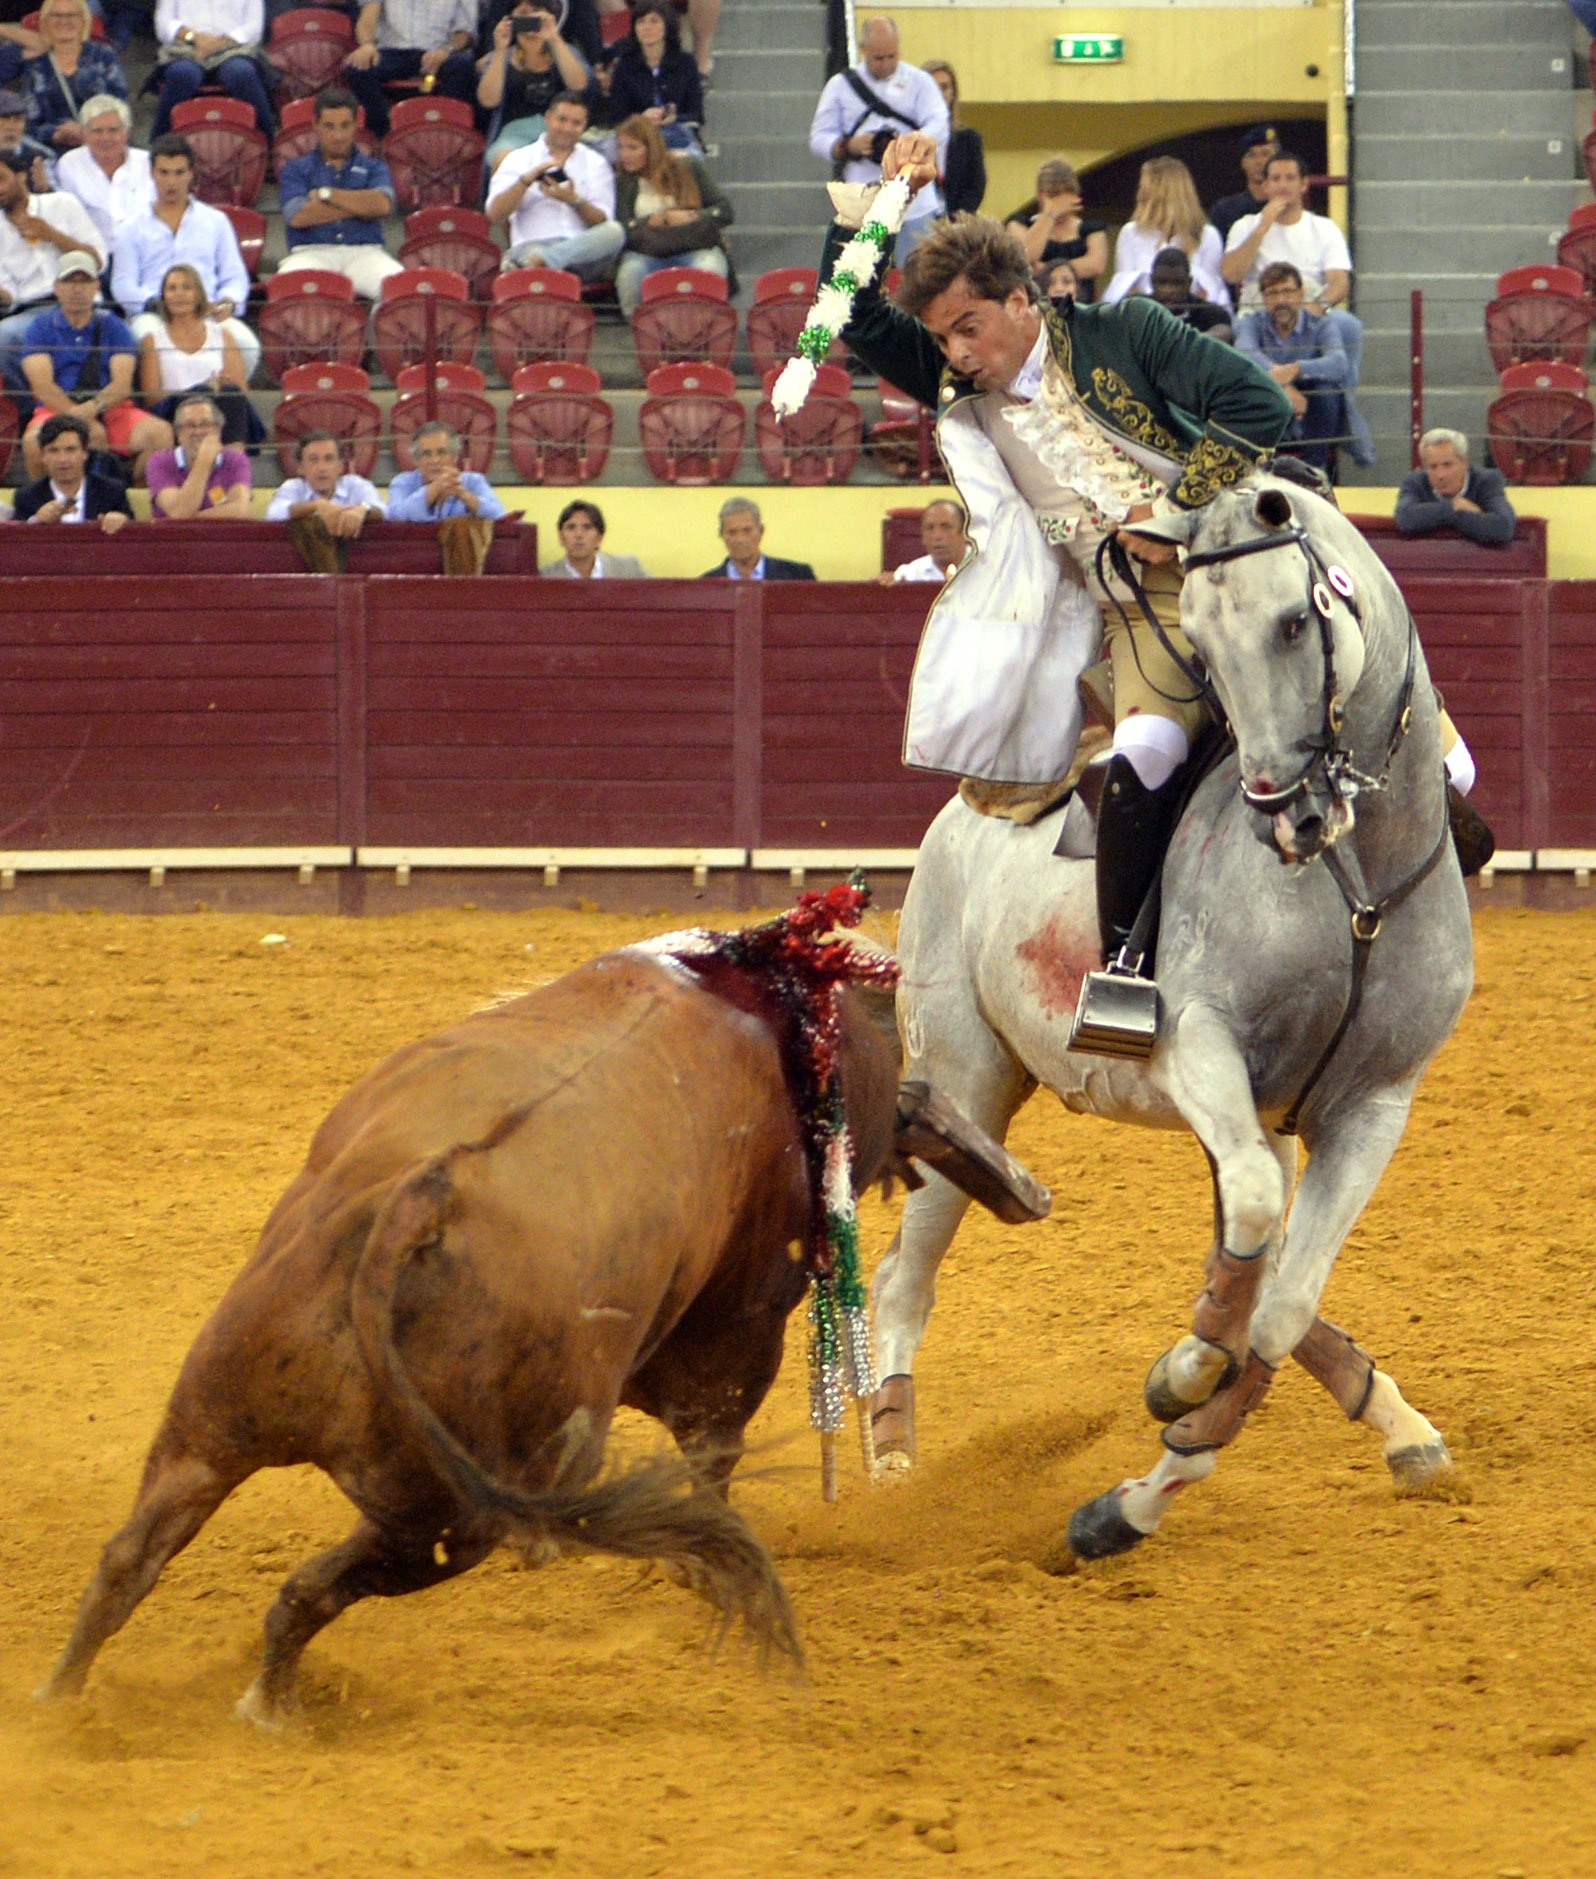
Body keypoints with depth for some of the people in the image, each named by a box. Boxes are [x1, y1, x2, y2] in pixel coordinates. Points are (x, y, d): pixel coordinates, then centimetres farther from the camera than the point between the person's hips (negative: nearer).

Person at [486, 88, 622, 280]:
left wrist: (574, 201, -13)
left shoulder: (595, 163, 20)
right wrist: (527, 180, -8)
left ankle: (534, 262, -45)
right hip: (531, 244, -3)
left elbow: (603, 223, 7)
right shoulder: (518, 160, 17)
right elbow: (494, 215, 4)